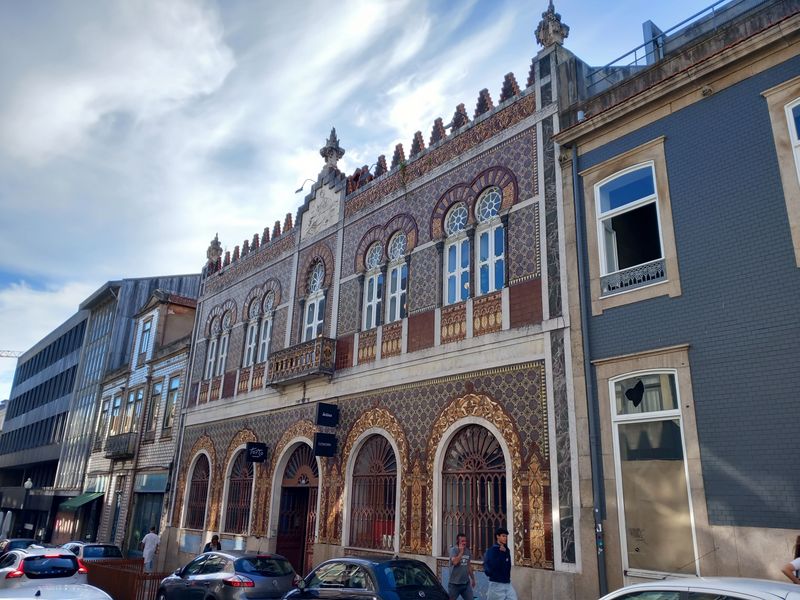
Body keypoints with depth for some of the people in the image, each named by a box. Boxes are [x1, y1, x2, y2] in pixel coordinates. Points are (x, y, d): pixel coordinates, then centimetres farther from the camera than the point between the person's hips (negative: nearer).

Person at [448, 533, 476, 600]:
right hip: (455, 583, -5)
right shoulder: (453, 550, -11)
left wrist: (472, 578, 19)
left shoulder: (467, 551, 7)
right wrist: (461, 552, -20)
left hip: (466, 583, 5)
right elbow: (455, 562, -26)